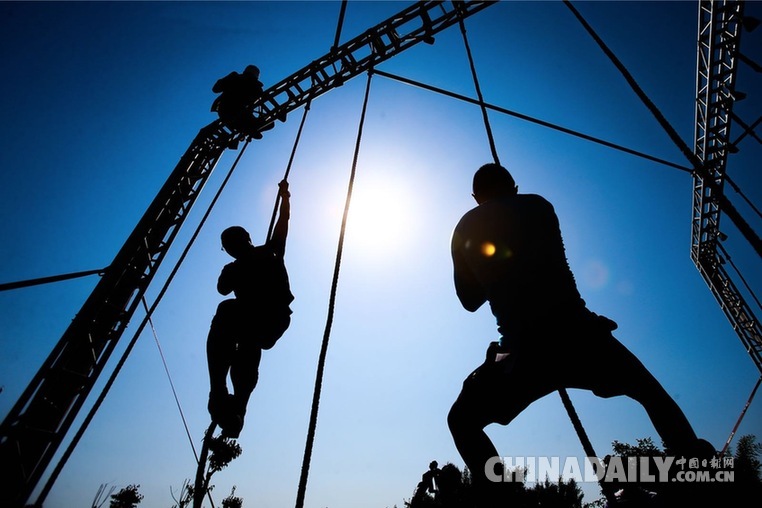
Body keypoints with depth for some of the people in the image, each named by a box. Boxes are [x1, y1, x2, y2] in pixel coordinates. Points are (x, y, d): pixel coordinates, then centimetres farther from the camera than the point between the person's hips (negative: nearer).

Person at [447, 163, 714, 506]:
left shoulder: (464, 231, 8)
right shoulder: (537, 206, 9)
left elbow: (470, 300, 15)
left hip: (523, 348, -1)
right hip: (573, 329, 2)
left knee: (462, 421, 15)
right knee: (649, 391, 27)